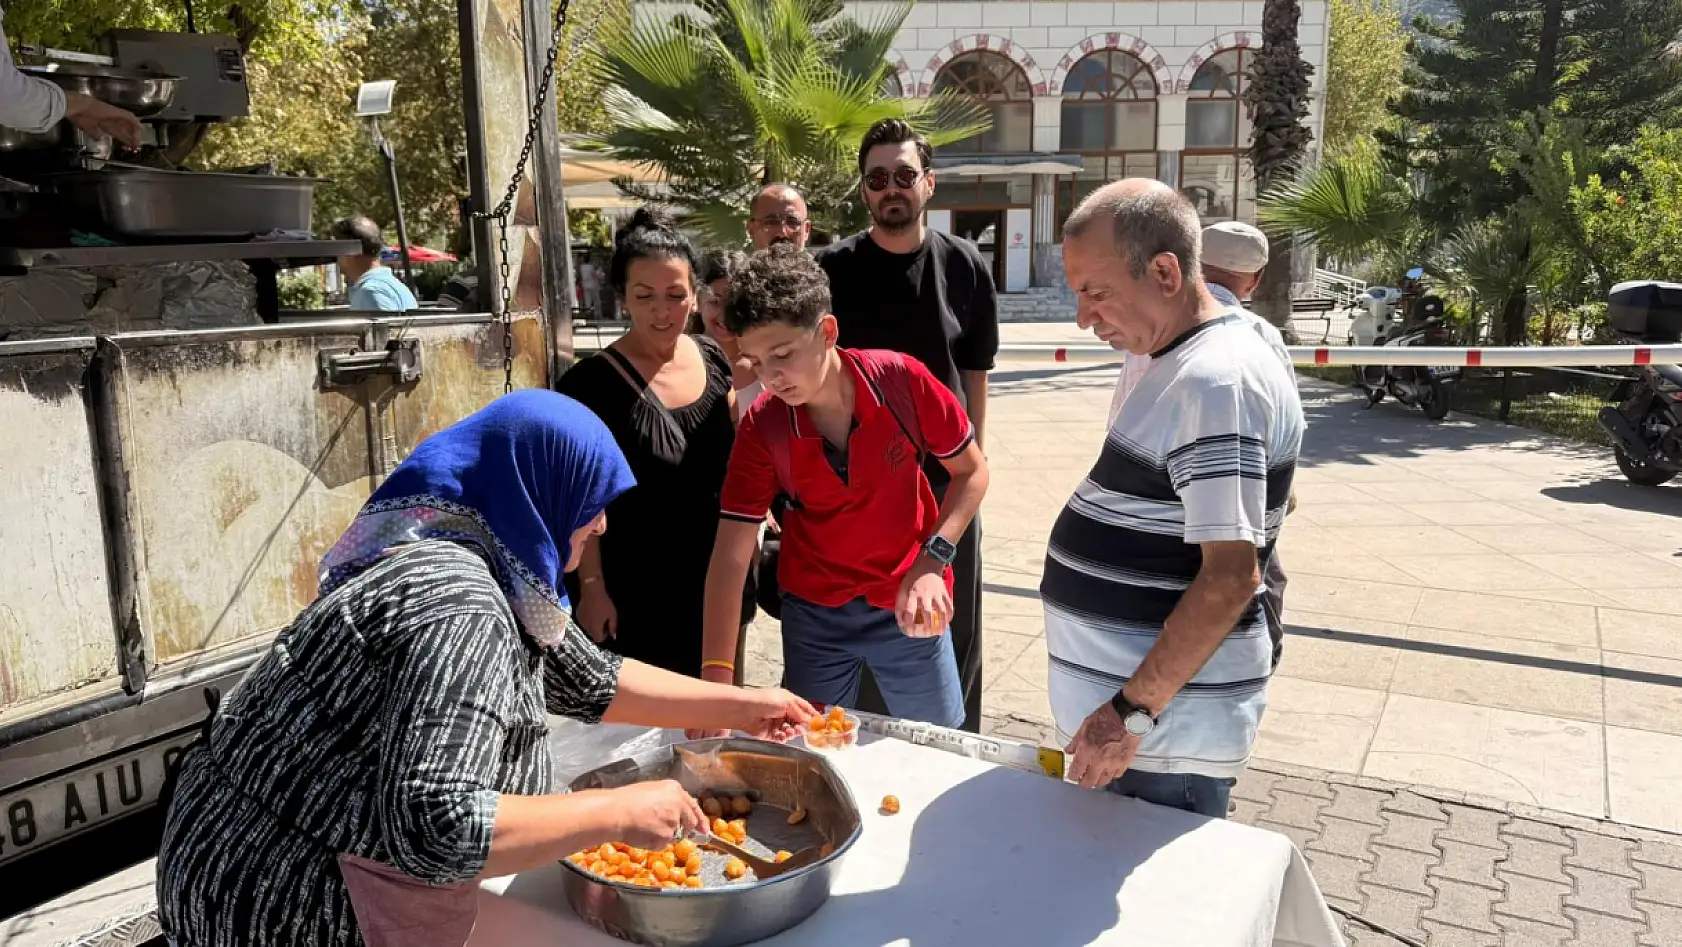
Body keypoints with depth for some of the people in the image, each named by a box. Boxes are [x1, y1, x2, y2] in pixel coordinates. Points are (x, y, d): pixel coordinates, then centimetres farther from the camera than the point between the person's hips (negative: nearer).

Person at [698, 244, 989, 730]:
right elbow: (731, 555, -18)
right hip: (813, 614, 1)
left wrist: (932, 562, -19)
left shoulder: (900, 380, -19)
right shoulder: (762, 427, -17)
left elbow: (971, 472, -5)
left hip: (907, 607, 0)